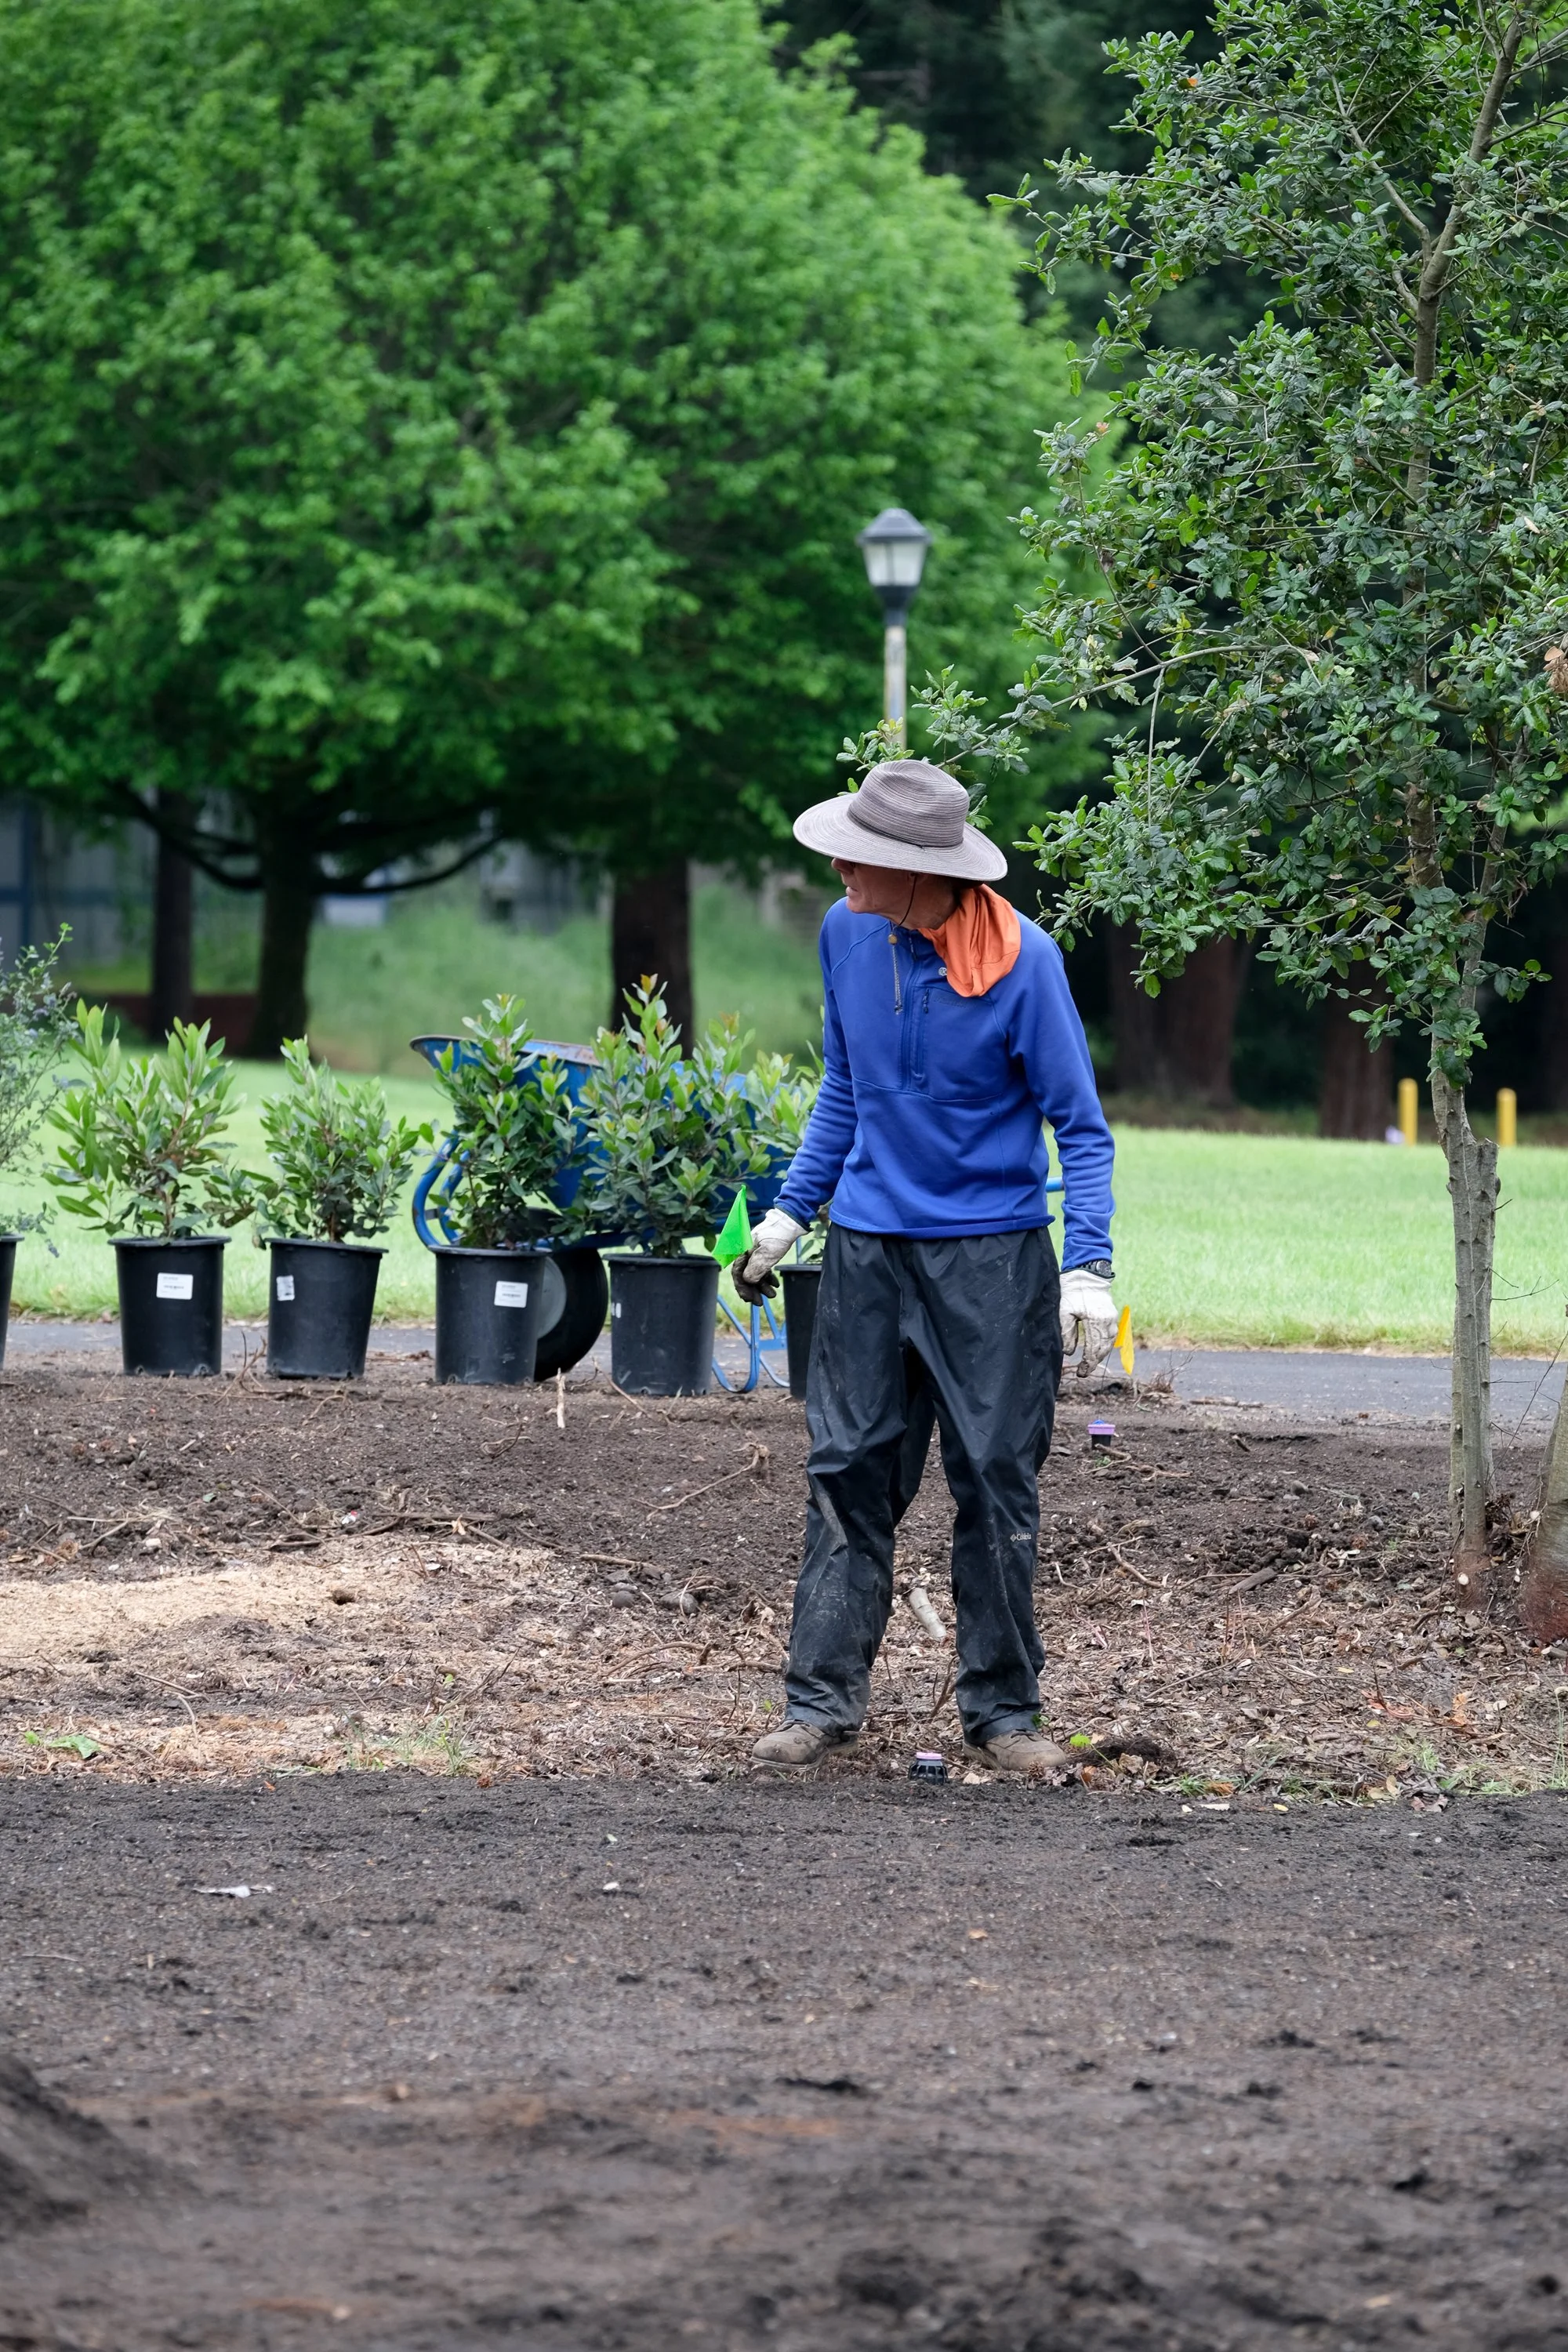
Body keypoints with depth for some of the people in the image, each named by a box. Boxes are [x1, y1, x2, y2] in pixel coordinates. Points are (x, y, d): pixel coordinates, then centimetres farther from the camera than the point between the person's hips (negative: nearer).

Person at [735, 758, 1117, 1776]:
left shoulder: (1022, 959, -13)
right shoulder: (848, 934, 1)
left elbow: (1081, 1126, -8)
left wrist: (1088, 1269, -17)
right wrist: (789, 1213, 14)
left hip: (991, 1254, -4)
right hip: (867, 1246, 4)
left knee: (997, 1482, 1)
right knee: (849, 1471, 2)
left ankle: (1004, 1710, 9)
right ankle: (824, 1700, 6)